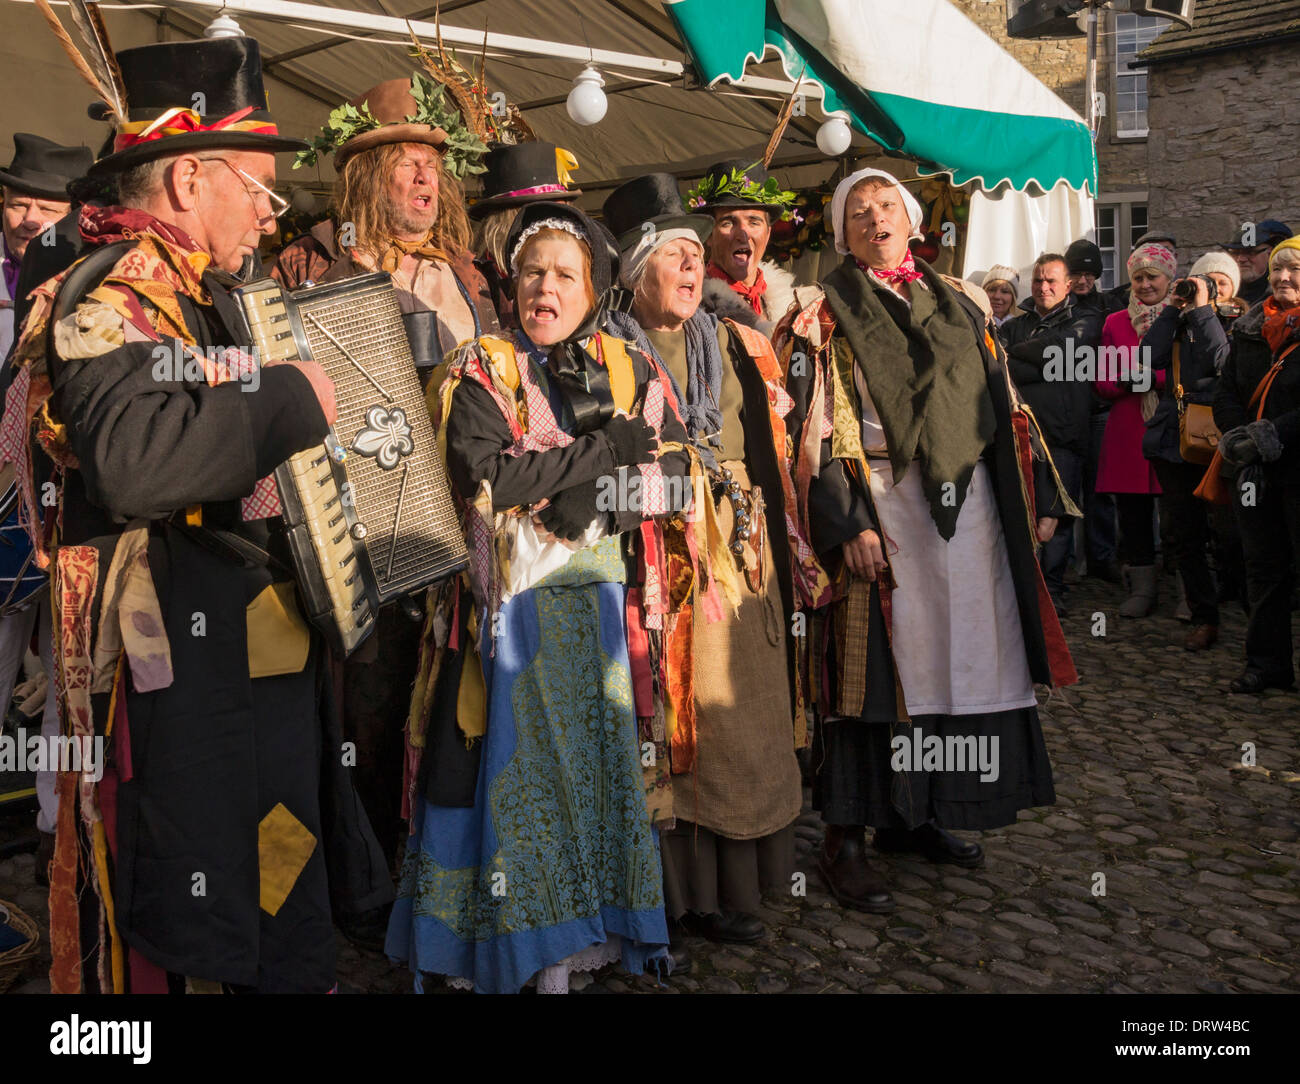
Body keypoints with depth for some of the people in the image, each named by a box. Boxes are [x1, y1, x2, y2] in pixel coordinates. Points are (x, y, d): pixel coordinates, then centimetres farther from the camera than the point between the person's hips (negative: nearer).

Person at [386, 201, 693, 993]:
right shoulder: (480, 370, 1)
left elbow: (676, 475, 1)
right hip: (513, 606, -2)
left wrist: (600, 500, -15)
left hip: (603, 602, 3)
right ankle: (524, 940, 15)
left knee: (599, 764, 4)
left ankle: (577, 937, 17)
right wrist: (605, 451, -12)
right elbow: (482, 473, -15)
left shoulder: (630, 373, 10)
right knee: (520, 766, 1)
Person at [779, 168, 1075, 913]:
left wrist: (1040, 495, 10)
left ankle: (913, 815, 23)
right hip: (880, 508, -5)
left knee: (955, 656, 8)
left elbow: (1005, 403, 16)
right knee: (875, 665, -4)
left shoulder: (959, 304, 16)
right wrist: (846, 524, -18)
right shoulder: (827, 314, 1)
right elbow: (814, 425, -8)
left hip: (966, 503, 5)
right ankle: (846, 838, 5)